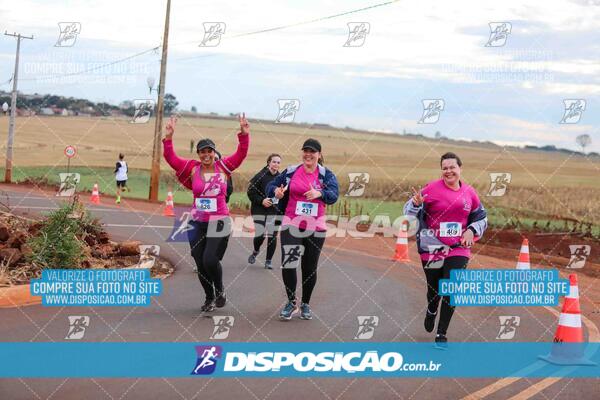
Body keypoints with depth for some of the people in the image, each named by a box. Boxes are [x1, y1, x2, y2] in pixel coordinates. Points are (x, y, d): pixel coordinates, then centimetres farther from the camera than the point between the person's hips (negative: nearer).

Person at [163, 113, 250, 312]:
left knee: (210, 260, -15)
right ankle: (209, 298, 29)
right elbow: (171, 158, -2)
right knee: (200, 264, 8)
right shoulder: (193, 169, 2)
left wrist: (244, 134, -15)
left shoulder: (223, 167, 0)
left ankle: (220, 290, 14)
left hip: (219, 222, -3)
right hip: (197, 223, 3)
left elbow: (241, 154, -3)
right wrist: (169, 137, -11)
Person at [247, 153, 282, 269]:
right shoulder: (260, 176, -6)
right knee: (259, 235, -6)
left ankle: (269, 260, 13)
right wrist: (261, 201, -16)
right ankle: (256, 251, 28)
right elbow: (250, 192, -5)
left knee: (272, 236, -1)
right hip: (259, 211, -2)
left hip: (275, 212, 2)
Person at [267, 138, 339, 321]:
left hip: (316, 228, 0)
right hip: (291, 225, 0)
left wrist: (319, 194, -40)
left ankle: (305, 304, 27)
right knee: (288, 265, -11)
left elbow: (334, 195, -18)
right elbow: (271, 185, 9)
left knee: (309, 268, 9)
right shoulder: (291, 172, 3)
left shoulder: (326, 174, -2)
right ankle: (291, 303, 9)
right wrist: (276, 191, -15)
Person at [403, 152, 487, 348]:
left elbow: (481, 218, 17)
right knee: (434, 289, 11)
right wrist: (417, 203, -26)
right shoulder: (432, 188, -7)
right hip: (432, 248, -2)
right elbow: (409, 211, -5)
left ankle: (441, 335, 8)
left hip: (459, 249, 2)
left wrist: (471, 231, -1)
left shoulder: (469, 193, 3)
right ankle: (431, 311, 48)